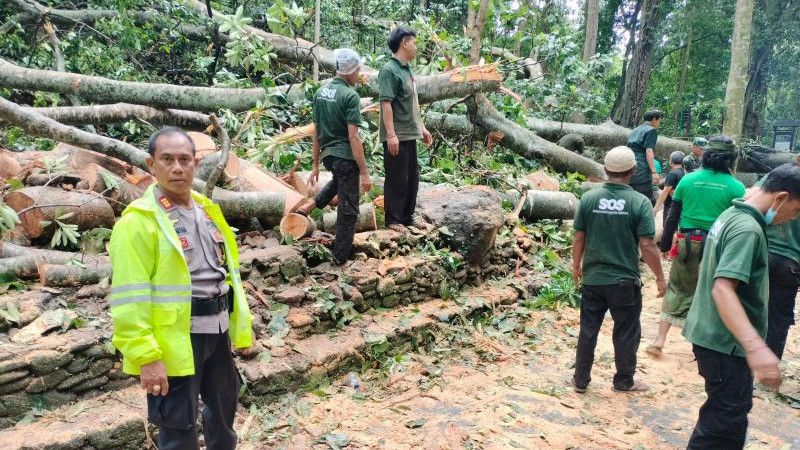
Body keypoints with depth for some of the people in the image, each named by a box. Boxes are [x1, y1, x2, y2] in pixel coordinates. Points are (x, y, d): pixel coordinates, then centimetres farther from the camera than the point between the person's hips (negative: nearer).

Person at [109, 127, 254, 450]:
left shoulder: (207, 211, 9)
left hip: (217, 331, 7)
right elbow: (130, 298, -19)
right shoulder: (138, 221, -15)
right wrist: (146, 356, -22)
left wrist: (241, 323, 15)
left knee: (224, 403, 26)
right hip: (175, 339, -7)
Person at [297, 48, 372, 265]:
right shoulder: (350, 96, -15)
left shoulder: (320, 93, 7)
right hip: (345, 156, -7)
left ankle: (312, 204, 24)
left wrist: (316, 165, 18)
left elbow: (316, 133, 12)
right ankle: (341, 257, 10)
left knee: (339, 179, 39)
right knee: (348, 208, 4)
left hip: (327, 155, 8)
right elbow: (353, 137, -20)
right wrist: (364, 173, -17)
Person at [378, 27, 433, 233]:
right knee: (396, 179, -2)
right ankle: (393, 220, 8)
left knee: (412, 178, 14)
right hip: (397, 137, -9)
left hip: (410, 135, 9)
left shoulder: (406, 70, 16)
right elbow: (386, 104, -19)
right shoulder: (389, 70, -12)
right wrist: (391, 134, -24)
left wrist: (422, 127, 22)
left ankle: (407, 217, 25)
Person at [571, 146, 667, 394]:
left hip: (592, 278, 3)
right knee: (626, 333, 14)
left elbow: (579, 238, -1)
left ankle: (581, 380, 24)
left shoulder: (589, 198, -6)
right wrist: (660, 277, 0)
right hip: (625, 281, -2)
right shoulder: (640, 202, -13)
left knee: (588, 331, 14)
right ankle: (624, 381, 28)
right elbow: (647, 246, -13)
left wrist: (576, 266, 14)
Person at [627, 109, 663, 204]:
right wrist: (654, 172, -16)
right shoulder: (651, 130, -1)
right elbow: (649, 151, -11)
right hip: (642, 171, -8)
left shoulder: (634, 131, 23)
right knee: (648, 201, -8)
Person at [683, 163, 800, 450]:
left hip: (712, 333, 10)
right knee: (727, 421, 0)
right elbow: (723, 288, -33)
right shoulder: (748, 229, -22)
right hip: (726, 341, -10)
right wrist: (755, 346, -45)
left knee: (723, 412, 23)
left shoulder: (732, 214, 8)